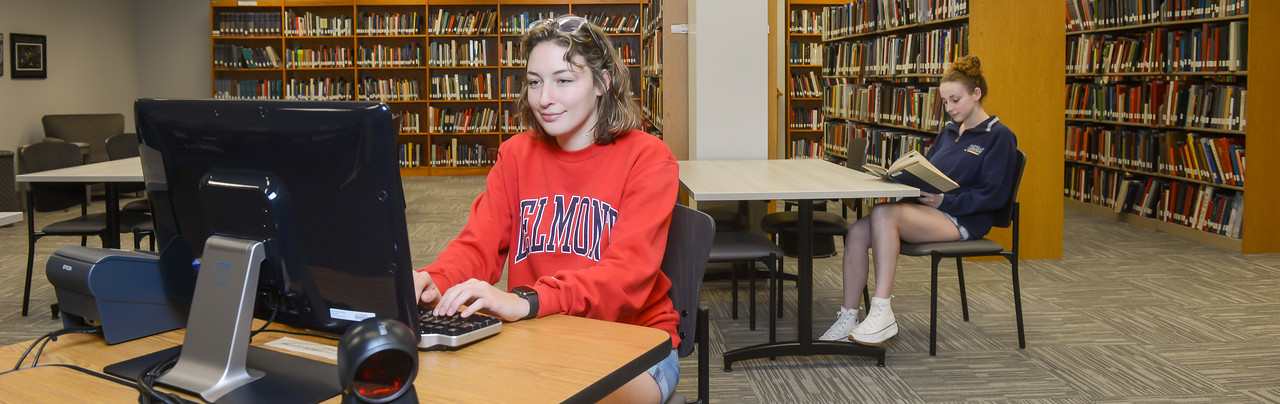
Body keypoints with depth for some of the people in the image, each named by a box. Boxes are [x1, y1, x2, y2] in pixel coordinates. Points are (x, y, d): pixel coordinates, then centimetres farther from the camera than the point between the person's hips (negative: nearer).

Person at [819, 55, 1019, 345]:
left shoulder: (999, 137, -1)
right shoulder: (949, 132, 22)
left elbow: (994, 196, -9)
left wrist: (944, 200, -18)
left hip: (963, 221, -7)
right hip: (928, 211, 7)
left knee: (884, 214, -33)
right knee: (857, 231, -18)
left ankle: (882, 314, -32)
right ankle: (848, 319, -15)